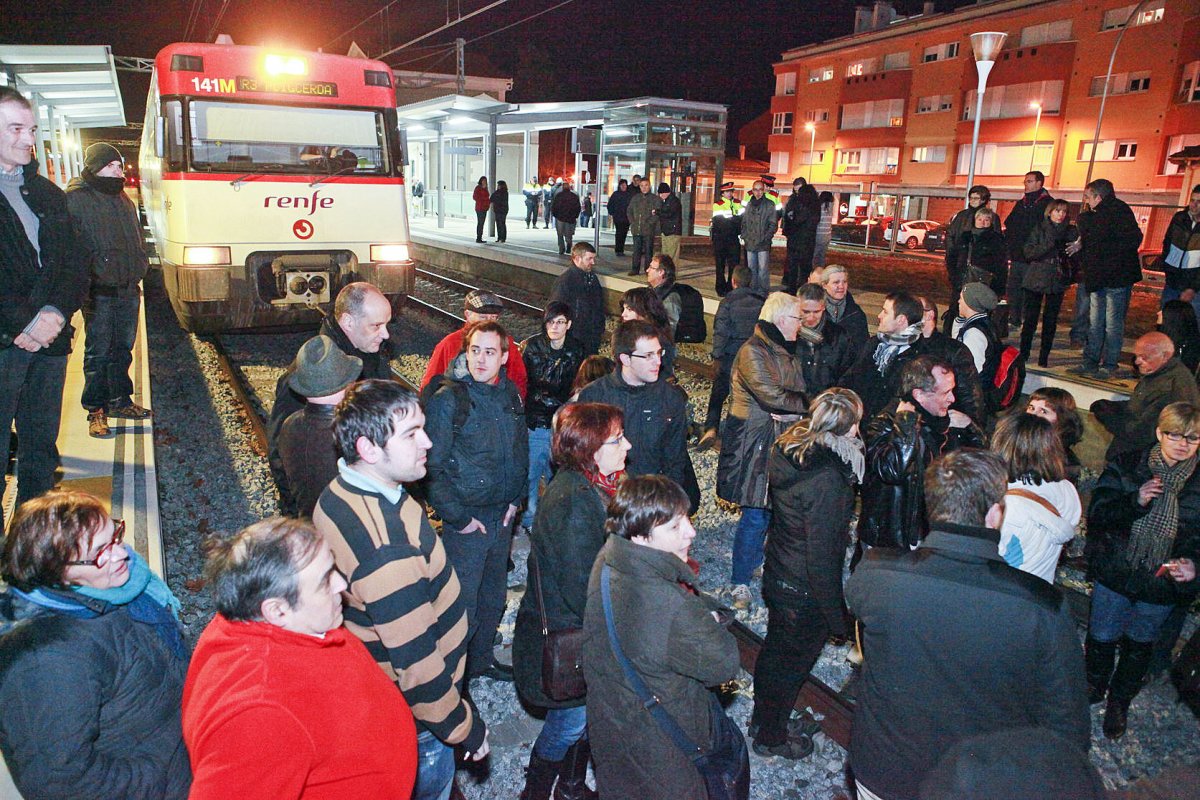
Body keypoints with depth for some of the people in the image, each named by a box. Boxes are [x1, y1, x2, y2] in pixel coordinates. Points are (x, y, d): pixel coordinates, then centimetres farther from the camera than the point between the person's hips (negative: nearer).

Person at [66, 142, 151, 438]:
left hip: (128, 289, 7)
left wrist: (138, 272, 17)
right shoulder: (75, 199, -8)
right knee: (98, 353, -1)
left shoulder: (123, 199, 16)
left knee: (123, 349, 15)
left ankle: (119, 400, 27)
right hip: (99, 292, -7)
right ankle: (95, 410, 9)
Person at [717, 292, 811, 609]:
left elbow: (802, 397, 9)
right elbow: (772, 396, -24)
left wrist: (790, 411, -13)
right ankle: (740, 582, 10)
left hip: (783, 444, 8)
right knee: (756, 516, -4)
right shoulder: (753, 352, -15)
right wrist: (804, 404, -8)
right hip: (755, 447, -8)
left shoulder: (787, 353, 15)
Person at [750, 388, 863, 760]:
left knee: (774, 646, 28)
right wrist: (837, 616, -15)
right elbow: (822, 557, -27)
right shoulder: (827, 480, -33)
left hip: (776, 572, 8)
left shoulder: (787, 447, -9)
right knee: (791, 663, 16)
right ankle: (771, 737, 39)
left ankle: (760, 715, 51)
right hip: (805, 593, -8)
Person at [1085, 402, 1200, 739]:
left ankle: (1120, 700, 41)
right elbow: (1097, 514, -12)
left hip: (1164, 583, 1)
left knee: (1140, 643, 19)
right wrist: (1136, 502, -28)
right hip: (1115, 572, -1)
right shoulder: (1125, 466, -8)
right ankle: (1095, 686, 42)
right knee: (1102, 636, 13)